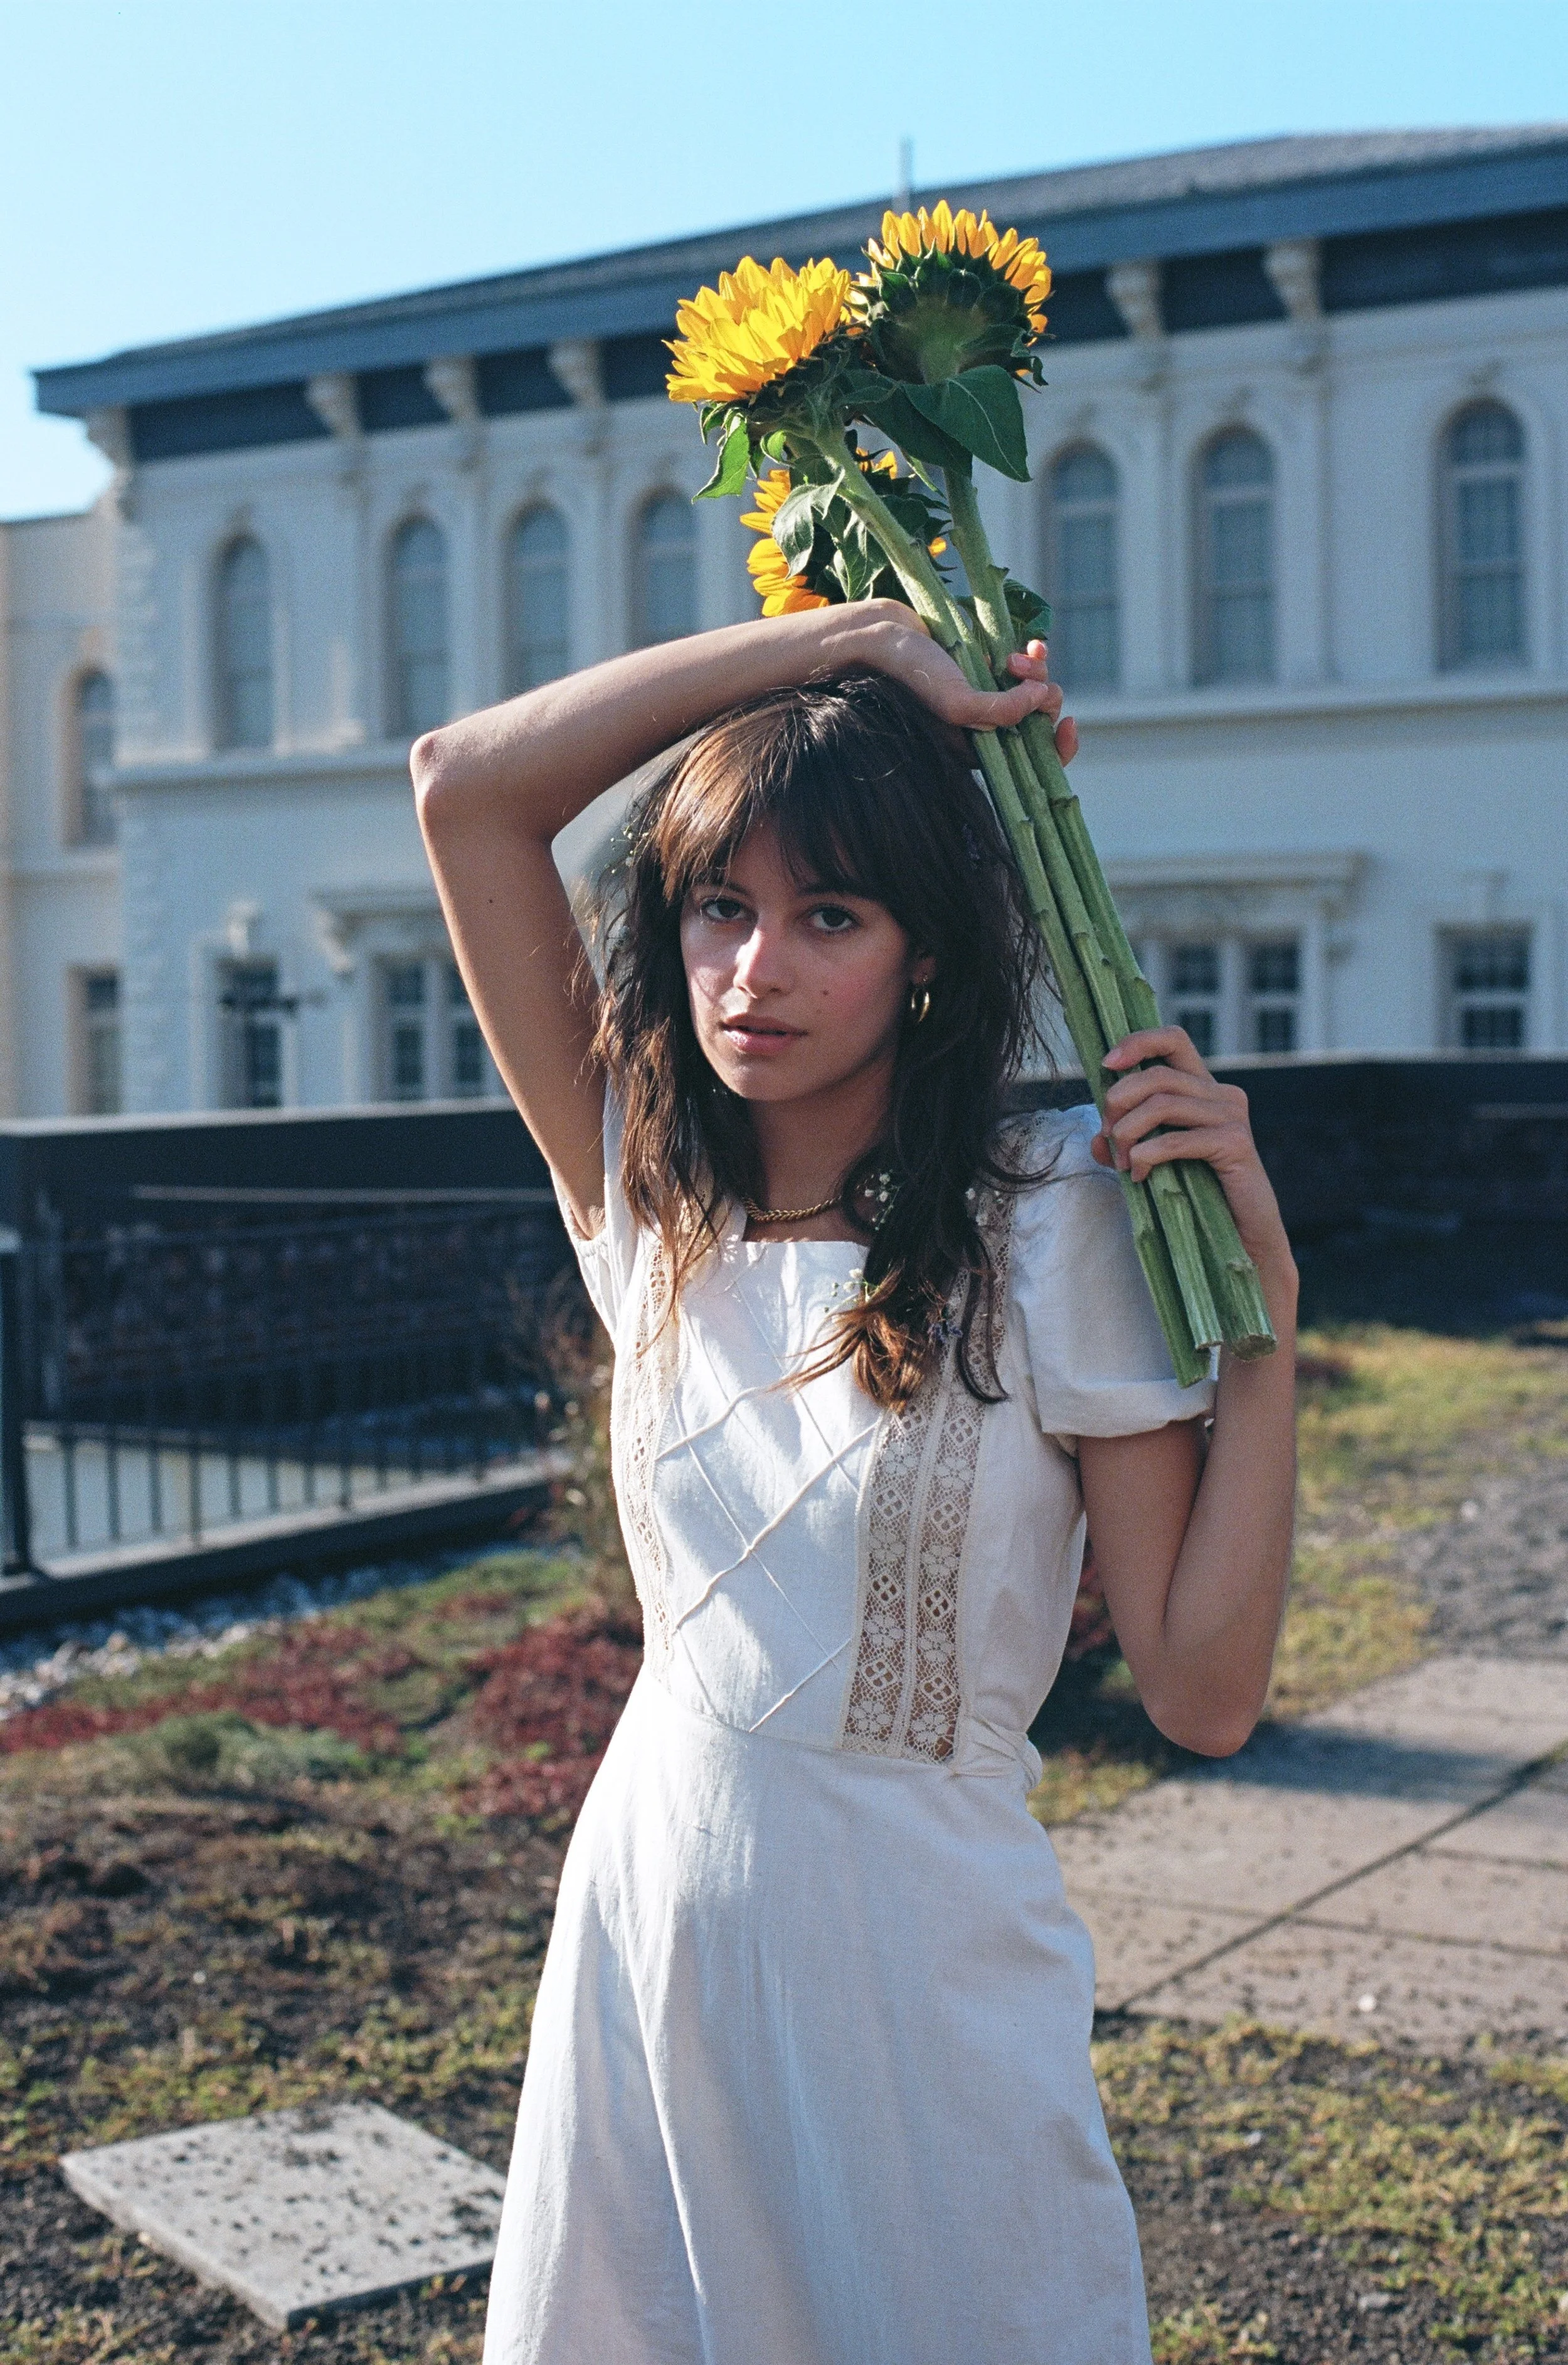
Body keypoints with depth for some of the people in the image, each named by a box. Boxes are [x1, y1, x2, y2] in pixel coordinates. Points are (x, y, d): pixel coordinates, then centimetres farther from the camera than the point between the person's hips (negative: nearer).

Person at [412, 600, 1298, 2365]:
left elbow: (1204, 1692, -15)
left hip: (916, 1972, -3)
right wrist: (855, 640, -7)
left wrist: (1260, 1299, -21)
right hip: (649, 1920, 4)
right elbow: (466, 784, -8)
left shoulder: (1049, 1226, -12)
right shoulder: (651, 1199, -2)